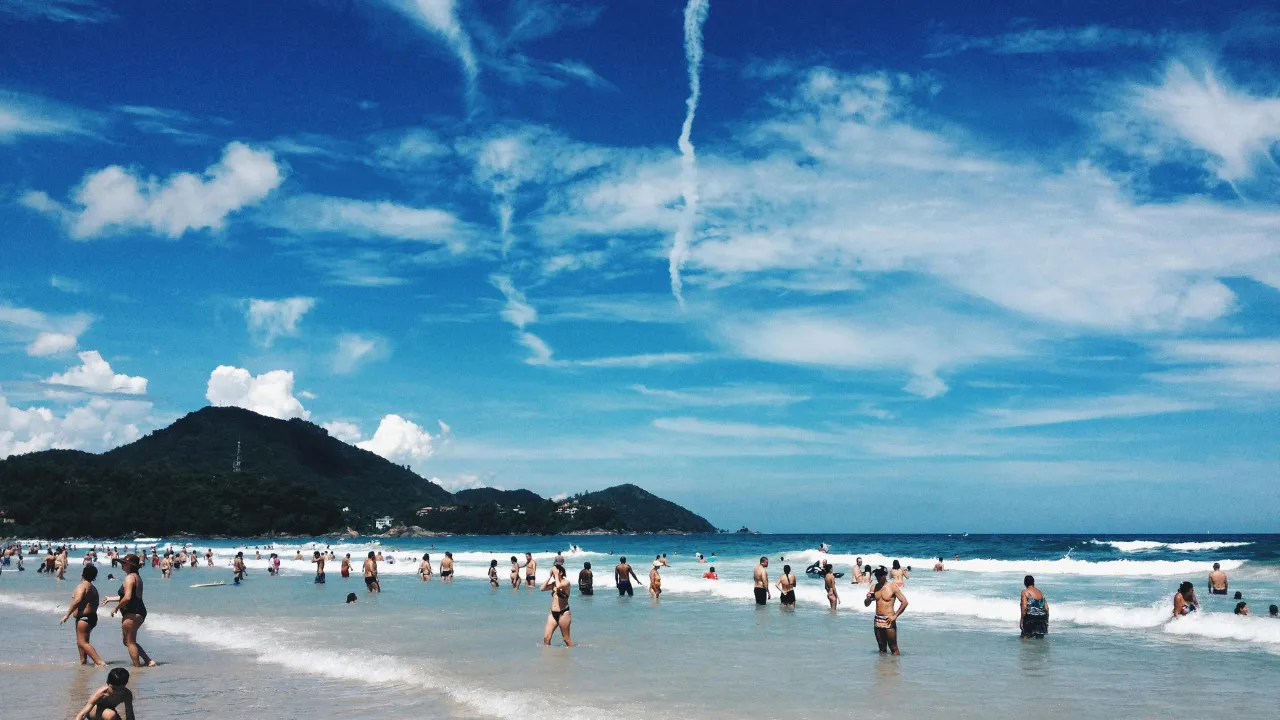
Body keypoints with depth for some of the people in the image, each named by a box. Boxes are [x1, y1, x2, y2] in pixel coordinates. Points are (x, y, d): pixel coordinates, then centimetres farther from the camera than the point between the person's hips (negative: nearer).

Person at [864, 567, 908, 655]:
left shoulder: (893, 587, -6)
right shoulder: (874, 588, 8)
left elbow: (904, 602, -10)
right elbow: (866, 604, 14)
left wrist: (895, 616, -14)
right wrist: (868, 598, -9)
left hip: (888, 621, -5)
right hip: (877, 620, 5)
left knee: (893, 648, -4)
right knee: (882, 648, 11)